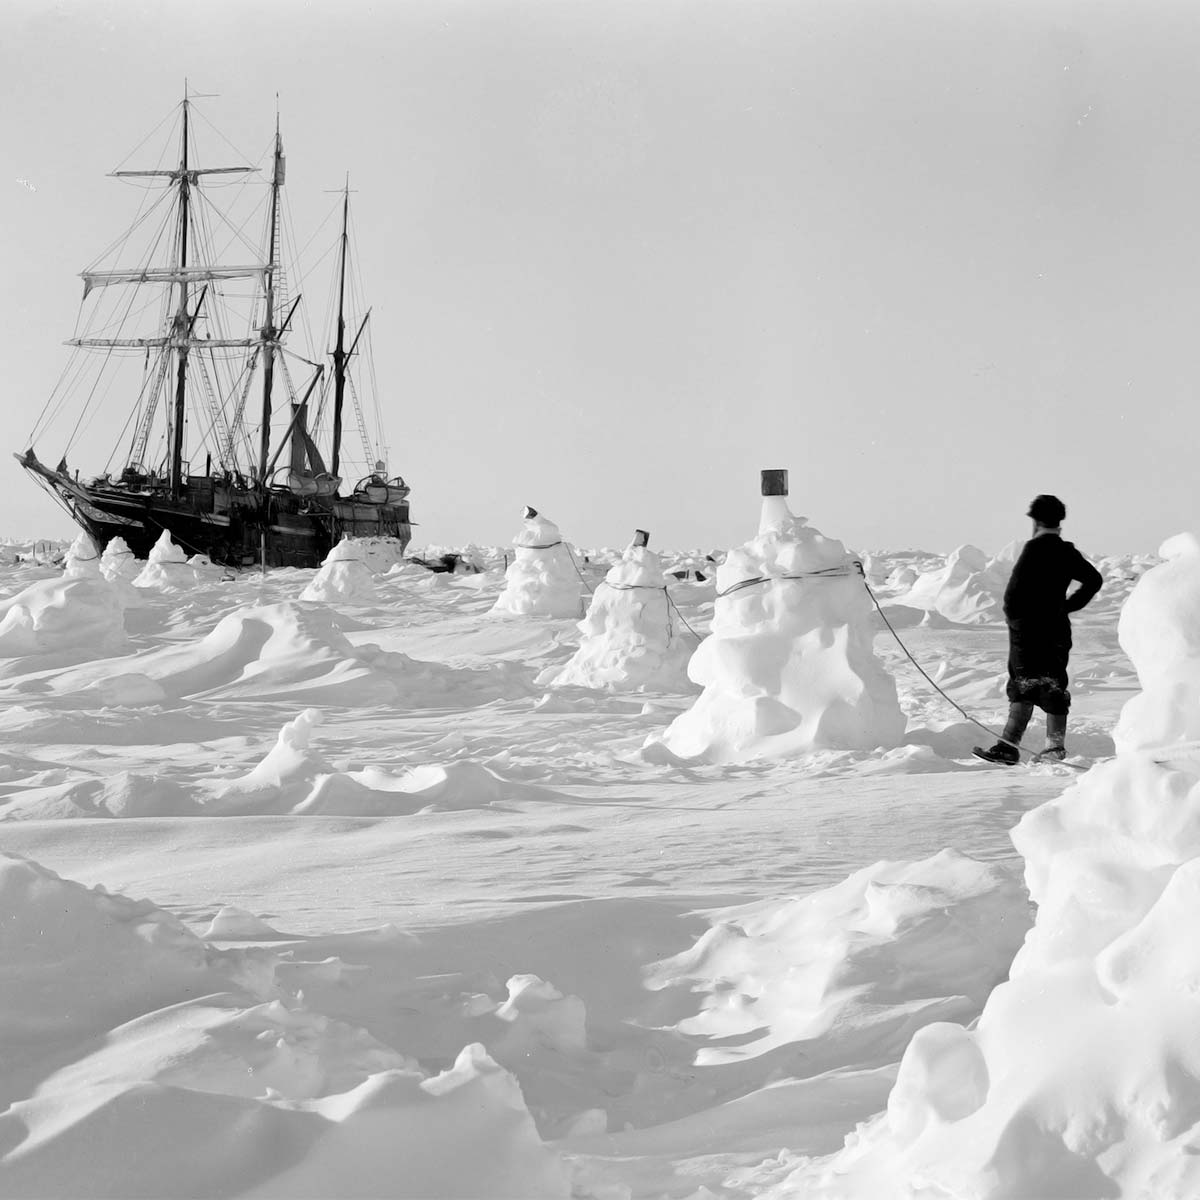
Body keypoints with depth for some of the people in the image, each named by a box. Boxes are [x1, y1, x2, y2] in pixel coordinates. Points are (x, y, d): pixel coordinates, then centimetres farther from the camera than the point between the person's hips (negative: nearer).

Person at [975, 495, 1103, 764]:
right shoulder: (1068, 553, 8)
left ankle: (1009, 745, -13)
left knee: (1023, 685, -7)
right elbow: (1094, 579, 18)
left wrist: (1012, 616, -3)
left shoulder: (1034, 549, -12)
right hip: (1058, 628, 6)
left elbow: (1015, 589, -17)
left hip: (1028, 628, -6)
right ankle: (1056, 745, 13)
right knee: (1054, 685, 11)